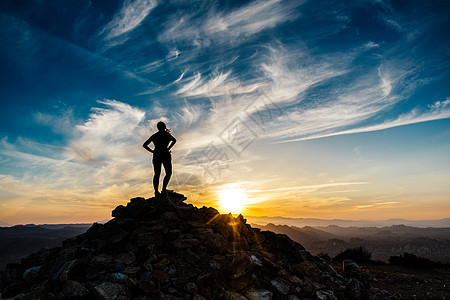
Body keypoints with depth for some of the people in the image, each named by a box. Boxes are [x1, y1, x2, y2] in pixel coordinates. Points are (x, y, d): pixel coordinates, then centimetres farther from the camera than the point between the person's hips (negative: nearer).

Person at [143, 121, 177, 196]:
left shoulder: (154, 136, 18)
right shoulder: (166, 134, 4)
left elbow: (144, 145, 16)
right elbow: (174, 140, -14)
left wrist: (152, 151, 9)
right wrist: (168, 149, -10)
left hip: (156, 155, 5)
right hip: (165, 154, -5)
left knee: (157, 174, 5)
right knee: (168, 173, 2)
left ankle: (156, 191, -4)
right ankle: (164, 189, -12)